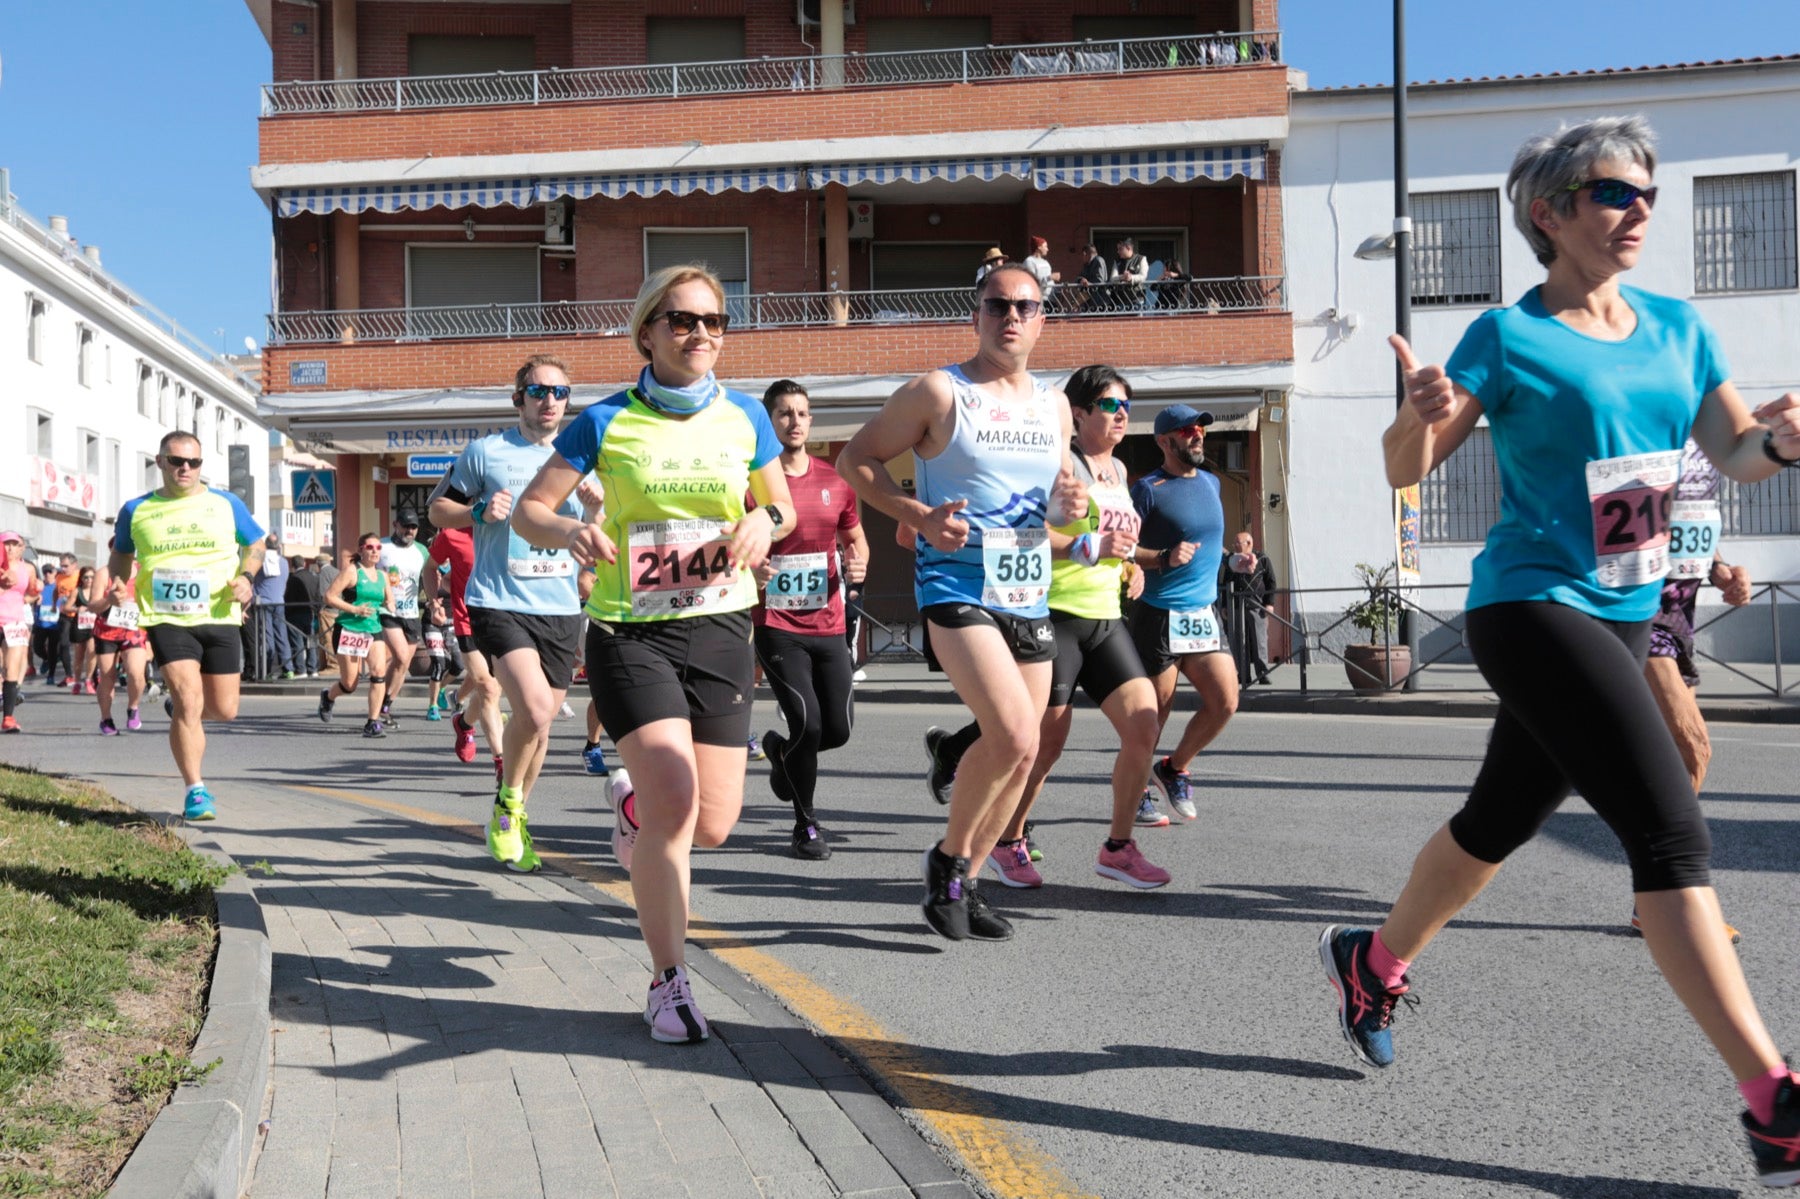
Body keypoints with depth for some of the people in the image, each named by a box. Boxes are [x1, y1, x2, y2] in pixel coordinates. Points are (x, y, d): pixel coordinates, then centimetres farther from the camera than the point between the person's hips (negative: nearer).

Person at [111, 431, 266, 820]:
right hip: (167, 620, -2)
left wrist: (245, 576, -4)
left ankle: (180, 706, 41)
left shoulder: (226, 504, 6)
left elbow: (255, 544, 16)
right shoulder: (136, 510, 7)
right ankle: (196, 791, -6)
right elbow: (121, 554, 22)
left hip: (219, 617, 2)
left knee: (224, 710, 4)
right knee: (189, 701, -16)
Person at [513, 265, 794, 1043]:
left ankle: (633, 801, 38)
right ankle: (669, 983, 1)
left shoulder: (744, 417, 5)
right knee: (676, 803, -17)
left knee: (712, 824, 1)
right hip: (629, 630, -3)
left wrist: (763, 521, -7)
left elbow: (782, 505, 17)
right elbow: (527, 511, 0)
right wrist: (569, 532, -23)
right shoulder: (607, 422, -3)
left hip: (718, 628, 3)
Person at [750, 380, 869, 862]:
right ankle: (805, 824, 9)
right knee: (808, 721, -12)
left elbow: (855, 539, 19)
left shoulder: (835, 481, 8)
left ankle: (782, 751, 39)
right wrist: (747, 567, -22)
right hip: (776, 625, -4)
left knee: (838, 728, 4)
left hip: (829, 625, 4)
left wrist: (857, 562, -3)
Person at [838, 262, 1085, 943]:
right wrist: (919, 515, -15)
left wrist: (1069, 505, 1)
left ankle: (961, 884, 26)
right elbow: (856, 459, -1)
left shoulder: (1054, 406, 14)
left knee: (1020, 757, 9)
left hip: (1029, 597, 7)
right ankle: (948, 858, 0)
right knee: (1015, 734, -23)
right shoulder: (939, 392, -4)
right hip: (957, 587, -7)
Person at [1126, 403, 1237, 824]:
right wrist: (1163, 559, -24)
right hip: (1159, 615, -7)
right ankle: (1134, 792, 17)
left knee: (1225, 702, -2)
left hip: (1204, 614, 7)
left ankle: (1175, 768, 20)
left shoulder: (1211, 482, 14)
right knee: (1154, 711, -1)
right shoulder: (1149, 489, -7)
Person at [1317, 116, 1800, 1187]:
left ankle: (1372, 963, 41)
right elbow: (1407, 471, -8)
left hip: (1625, 617, 8)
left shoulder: (1678, 325, 10)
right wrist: (1421, 416, -30)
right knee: (1672, 832, -16)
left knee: (1500, 821, 18)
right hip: (1534, 608, -7)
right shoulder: (1510, 336, -8)